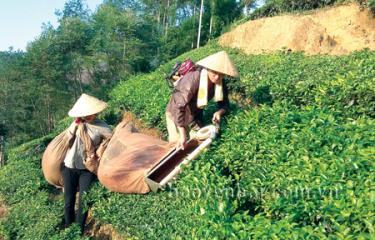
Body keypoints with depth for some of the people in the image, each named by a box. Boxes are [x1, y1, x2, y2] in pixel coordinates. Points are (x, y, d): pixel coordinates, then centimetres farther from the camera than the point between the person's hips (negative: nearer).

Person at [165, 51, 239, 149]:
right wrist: (182, 134, -44)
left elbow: (224, 104, -3)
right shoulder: (192, 79, -35)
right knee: (177, 144, -9)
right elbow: (179, 107, -39)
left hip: (195, 115, 5)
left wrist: (219, 112, -27)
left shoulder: (220, 83, -16)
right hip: (176, 114, -5)